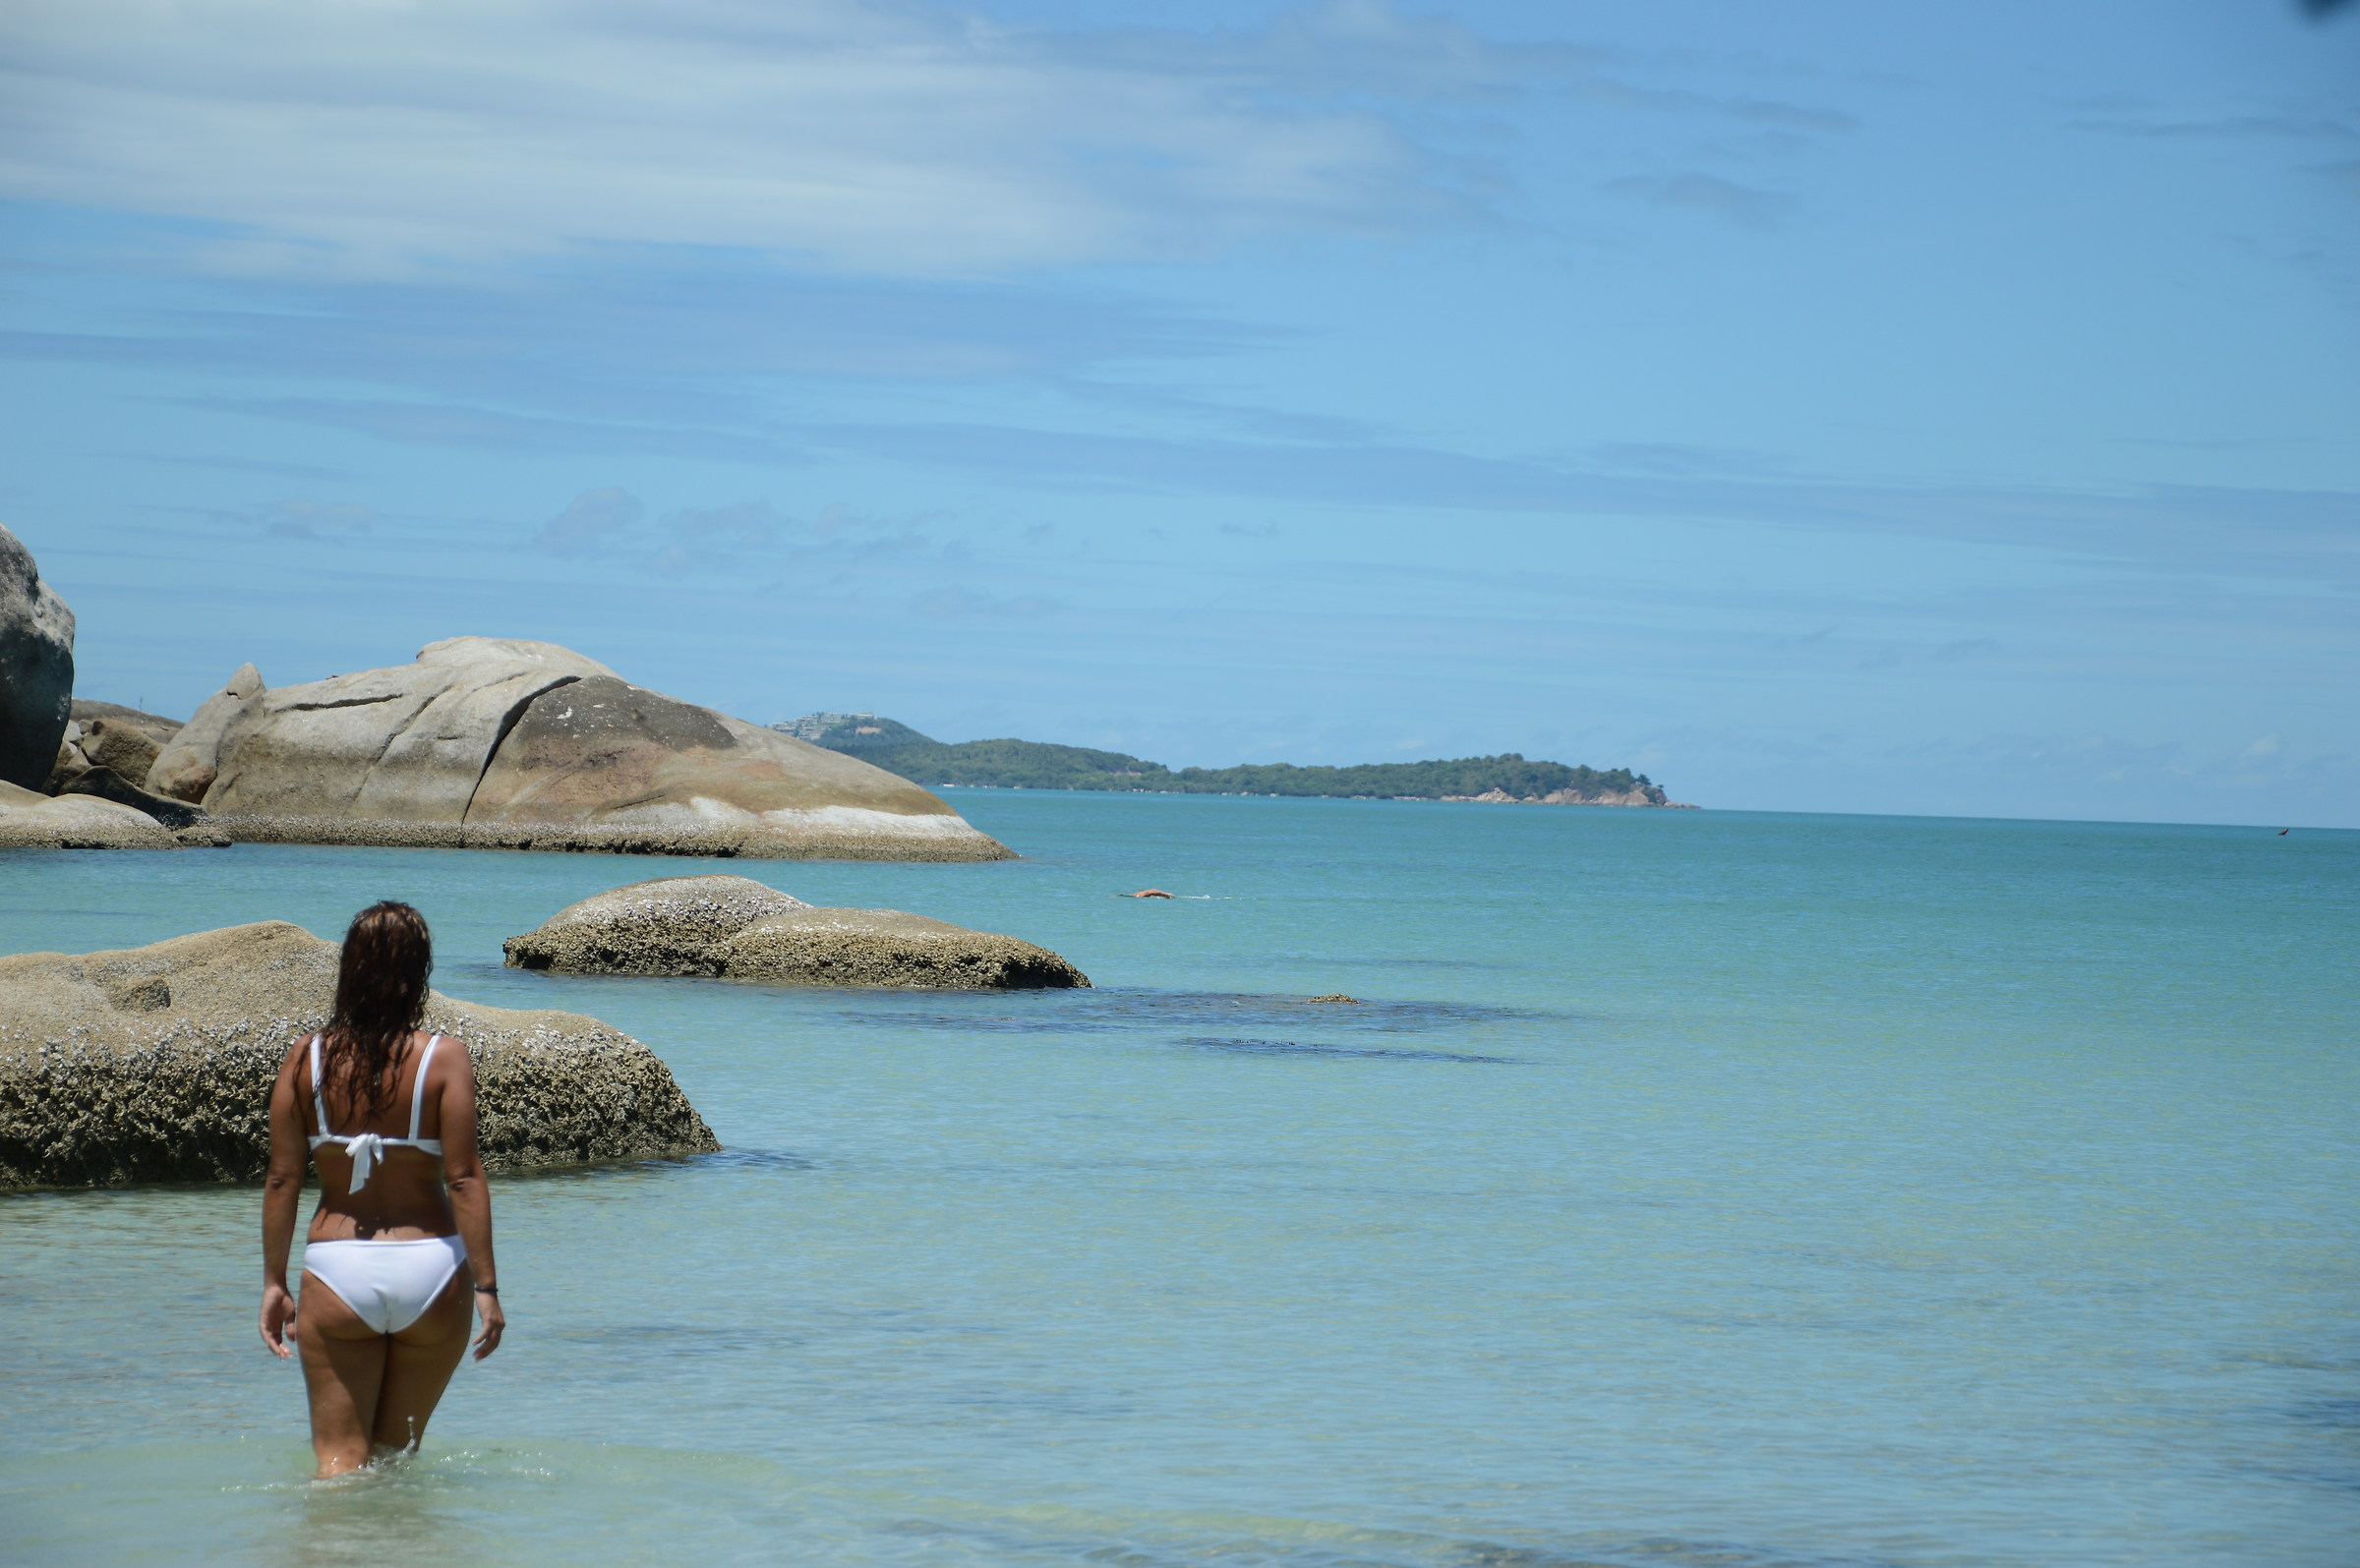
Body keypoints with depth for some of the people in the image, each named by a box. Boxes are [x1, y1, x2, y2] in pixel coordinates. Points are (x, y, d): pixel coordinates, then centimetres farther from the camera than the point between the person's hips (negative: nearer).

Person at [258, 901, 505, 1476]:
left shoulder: (305, 1059, -2)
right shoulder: (444, 1059, -7)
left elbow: (282, 1179, 1)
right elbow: (463, 1178, -10)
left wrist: (274, 1282, 9)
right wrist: (485, 1286, -6)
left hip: (337, 1274, 0)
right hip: (430, 1270, 0)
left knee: (338, 1457, 7)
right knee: (395, 1448, 18)